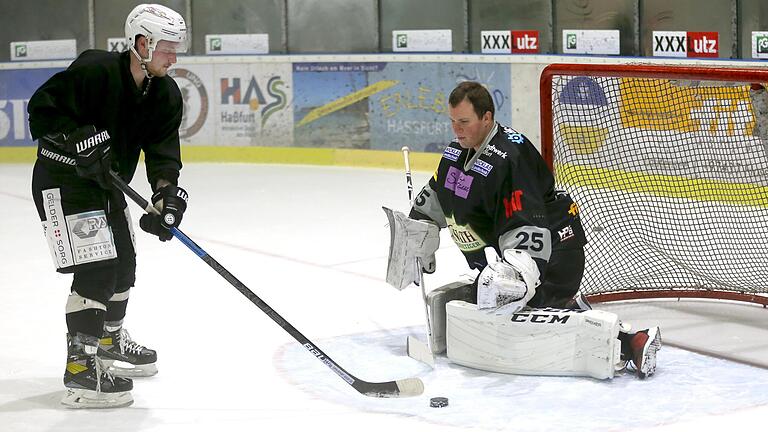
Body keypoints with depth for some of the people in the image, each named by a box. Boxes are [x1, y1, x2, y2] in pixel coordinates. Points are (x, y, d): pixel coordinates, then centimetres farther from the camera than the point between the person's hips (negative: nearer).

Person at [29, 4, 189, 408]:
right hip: (61, 180, -9)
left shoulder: (166, 94, -2)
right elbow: (42, 109, -23)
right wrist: (80, 140, -31)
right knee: (95, 266, -16)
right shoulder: (94, 70, -24)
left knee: (123, 262, 19)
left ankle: (110, 339, 43)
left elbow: (162, 150, -8)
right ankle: (80, 367, -14)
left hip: (107, 182, 9)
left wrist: (168, 194, -24)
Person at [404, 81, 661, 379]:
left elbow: (528, 228, -34)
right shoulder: (458, 151, 5)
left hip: (553, 242, -10)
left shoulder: (508, 158, -26)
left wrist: (519, 271, -45)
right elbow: (436, 196, 22)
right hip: (501, 247, 10)